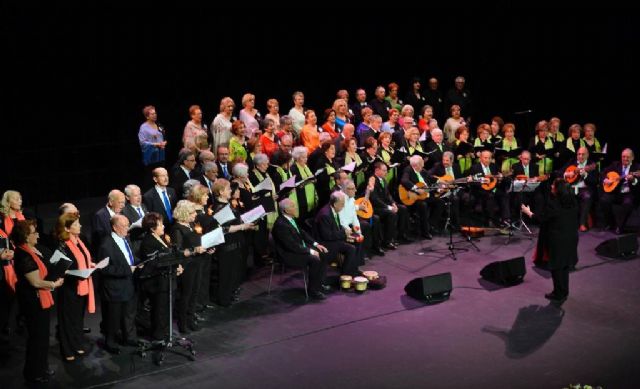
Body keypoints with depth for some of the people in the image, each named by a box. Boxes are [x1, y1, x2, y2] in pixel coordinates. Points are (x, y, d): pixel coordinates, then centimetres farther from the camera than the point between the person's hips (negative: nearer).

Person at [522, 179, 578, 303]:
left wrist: (528, 212, 7)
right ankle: (564, 292, 29)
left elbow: (541, 217, -10)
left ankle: (558, 294, 13)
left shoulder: (553, 204, -21)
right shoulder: (573, 202, 0)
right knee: (565, 265, 19)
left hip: (557, 239, -7)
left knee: (556, 266, 6)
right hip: (571, 238, 7)